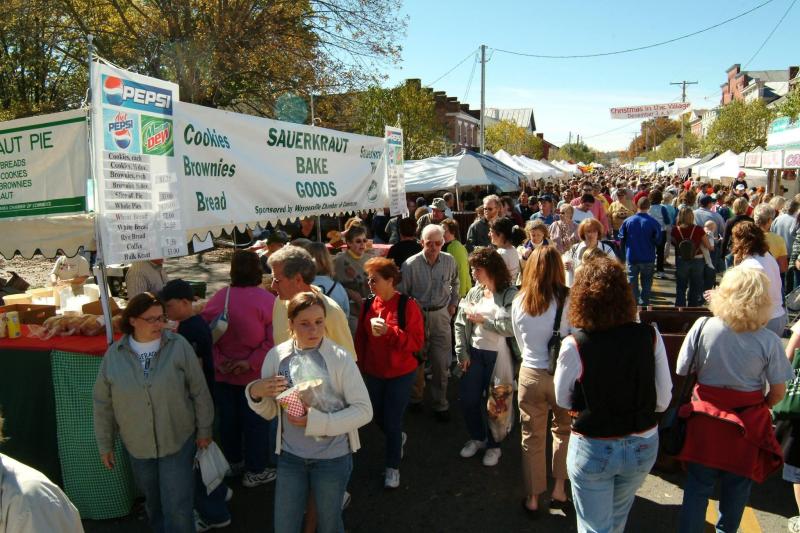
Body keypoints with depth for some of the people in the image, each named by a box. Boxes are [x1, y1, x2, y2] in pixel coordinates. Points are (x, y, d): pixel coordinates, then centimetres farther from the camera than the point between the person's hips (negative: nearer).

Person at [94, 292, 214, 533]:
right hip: (137, 447, 3)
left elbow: (199, 391, -7)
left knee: (178, 507, 1)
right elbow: (103, 404, 3)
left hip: (178, 442, -3)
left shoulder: (178, 346, -13)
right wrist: (105, 445, 8)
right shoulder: (114, 355, -6)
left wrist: (204, 430, -2)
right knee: (153, 502, 22)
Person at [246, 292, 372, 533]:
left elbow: (364, 411, -14)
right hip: (290, 456, 2)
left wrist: (317, 421, -23)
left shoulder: (340, 358, -16)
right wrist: (255, 393, -17)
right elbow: (269, 412, 3)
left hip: (333, 458, -2)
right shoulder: (276, 356, -7)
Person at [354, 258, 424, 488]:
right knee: (378, 417, 16)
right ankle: (399, 438, 49)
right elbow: (361, 337, 7)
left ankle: (392, 466, 27)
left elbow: (417, 342, -17)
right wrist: (361, 363, 3)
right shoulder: (369, 304, -3)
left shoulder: (407, 305, -15)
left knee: (393, 422, 3)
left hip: (400, 374, -4)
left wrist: (389, 331, -27)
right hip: (373, 372, 4)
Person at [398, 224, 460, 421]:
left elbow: (455, 283, 19)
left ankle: (440, 405, 20)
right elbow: (401, 294, -5)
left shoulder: (449, 261, -2)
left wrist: (453, 303, 15)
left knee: (441, 363, 4)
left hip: (441, 316, 2)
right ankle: (415, 398, 34)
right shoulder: (410, 264, -13)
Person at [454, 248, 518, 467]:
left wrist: (482, 319, -14)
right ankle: (477, 437, 35)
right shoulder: (474, 292, 6)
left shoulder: (510, 294, -10)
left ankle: (493, 445, 31)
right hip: (474, 354, 5)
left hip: (497, 356, -5)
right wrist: (462, 353, -2)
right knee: (468, 400, 10)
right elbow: (460, 324, 5)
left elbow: (511, 327, -22)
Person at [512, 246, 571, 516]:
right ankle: (558, 489, 25)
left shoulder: (518, 302, -4)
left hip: (530, 374, 2)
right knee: (563, 430, 23)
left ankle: (533, 498, 27)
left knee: (532, 437, 14)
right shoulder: (568, 300, -14)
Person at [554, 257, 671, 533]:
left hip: (593, 449, -3)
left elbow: (563, 400, -6)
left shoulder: (573, 345, -21)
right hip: (642, 446, 4)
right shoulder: (650, 336, -13)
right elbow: (664, 399, -4)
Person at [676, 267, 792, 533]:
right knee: (737, 486, 23)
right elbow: (778, 392, -7)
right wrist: (759, 408, 13)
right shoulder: (769, 341, -16)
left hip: (705, 421, 0)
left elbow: (682, 371, -9)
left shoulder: (703, 327, -16)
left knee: (697, 485, 14)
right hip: (747, 424, 1)